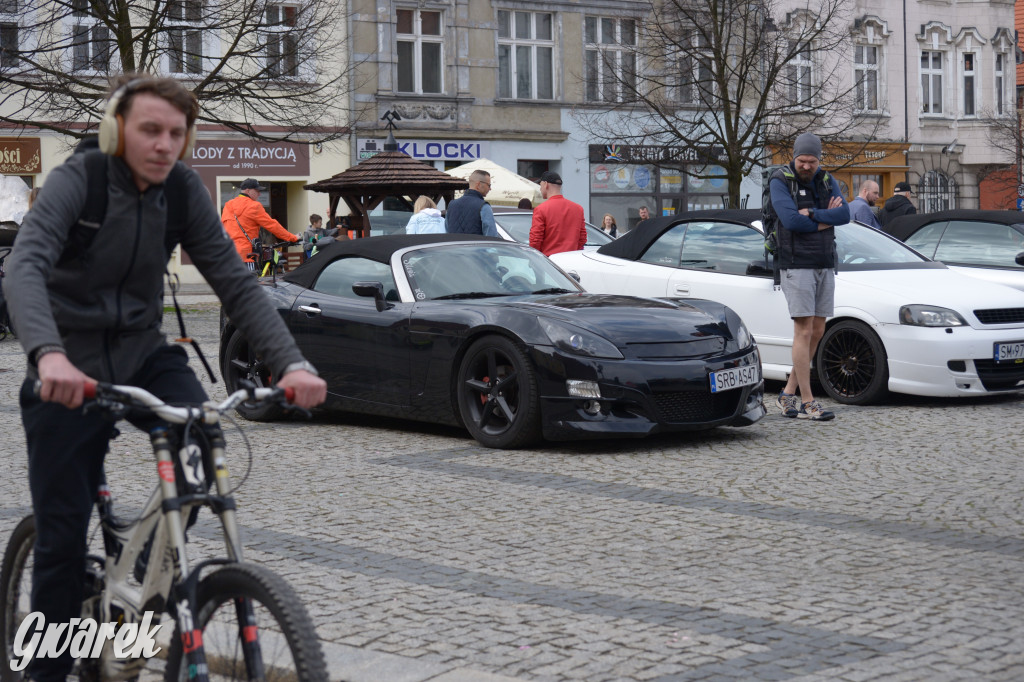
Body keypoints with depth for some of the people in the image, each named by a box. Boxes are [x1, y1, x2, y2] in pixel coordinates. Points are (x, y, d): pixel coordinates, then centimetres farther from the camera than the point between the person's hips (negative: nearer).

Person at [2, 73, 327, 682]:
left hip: (143, 352, 4)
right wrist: (49, 355, -51)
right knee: (62, 539, -2)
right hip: (70, 370, -3)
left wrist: (292, 363, -24)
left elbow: (236, 283, -8)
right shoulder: (77, 181, -17)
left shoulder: (183, 190, -5)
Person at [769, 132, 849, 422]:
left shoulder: (827, 181, 10)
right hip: (796, 265, -6)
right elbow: (790, 220, -20)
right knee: (804, 331, -9)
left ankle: (789, 393, 16)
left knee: (817, 332, 6)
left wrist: (810, 214, -16)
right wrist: (825, 219, -9)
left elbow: (844, 214, -5)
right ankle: (807, 402, -9)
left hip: (825, 266, 6)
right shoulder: (780, 182, -6)